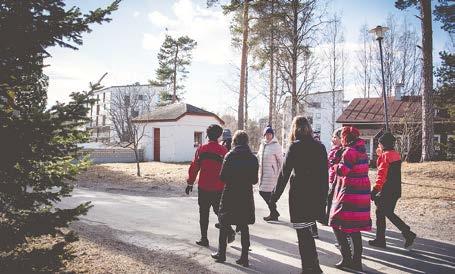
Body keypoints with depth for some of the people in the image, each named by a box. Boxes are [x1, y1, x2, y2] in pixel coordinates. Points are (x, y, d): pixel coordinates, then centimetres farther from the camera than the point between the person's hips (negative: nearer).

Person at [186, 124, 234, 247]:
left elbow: (194, 167, -2)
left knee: (204, 213, 10)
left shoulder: (201, 149, -4)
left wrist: (190, 183, 7)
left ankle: (204, 238, 12)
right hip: (219, 188, 1)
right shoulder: (223, 150, -4)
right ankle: (229, 231, 4)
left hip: (203, 187, 0)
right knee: (219, 210, 17)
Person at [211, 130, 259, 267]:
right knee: (244, 227, 10)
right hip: (246, 196, 3)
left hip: (230, 195, -3)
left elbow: (222, 177, -10)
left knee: (224, 225, 12)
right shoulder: (253, 158, -1)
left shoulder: (230, 156, -9)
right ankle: (244, 257, 11)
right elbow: (255, 180, 1)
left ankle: (221, 253, 20)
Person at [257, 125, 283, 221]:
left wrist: (279, 174, -10)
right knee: (262, 192, 10)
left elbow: (281, 161, -8)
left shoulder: (276, 146, -10)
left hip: (271, 173, -7)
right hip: (262, 173, 7)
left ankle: (273, 214, 10)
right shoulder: (262, 145, 10)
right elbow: (258, 157, 21)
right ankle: (274, 212, 25)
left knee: (267, 193, -6)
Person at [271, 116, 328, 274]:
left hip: (299, 196, -5)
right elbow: (325, 174, 8)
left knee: (303, 233, 4)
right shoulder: (320, 147, 6)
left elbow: (285, 172, -8)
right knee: (307, 232, 18)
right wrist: (323, 197, 16)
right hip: (316, 196, 6)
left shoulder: (295, 147, -8)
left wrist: (275, 195, 0)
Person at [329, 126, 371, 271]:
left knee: (337, 224, 1)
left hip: (350, 193, -9)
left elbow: (341, 171, -19)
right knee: (355, 227, 13)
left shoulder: (350, 151, -14)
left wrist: (335, 164, 1)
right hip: (362, 193, 9)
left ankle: (347, 258, 1)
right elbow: (357, 169, 13)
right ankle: (356, 261, 18)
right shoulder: (361, 150, 13)